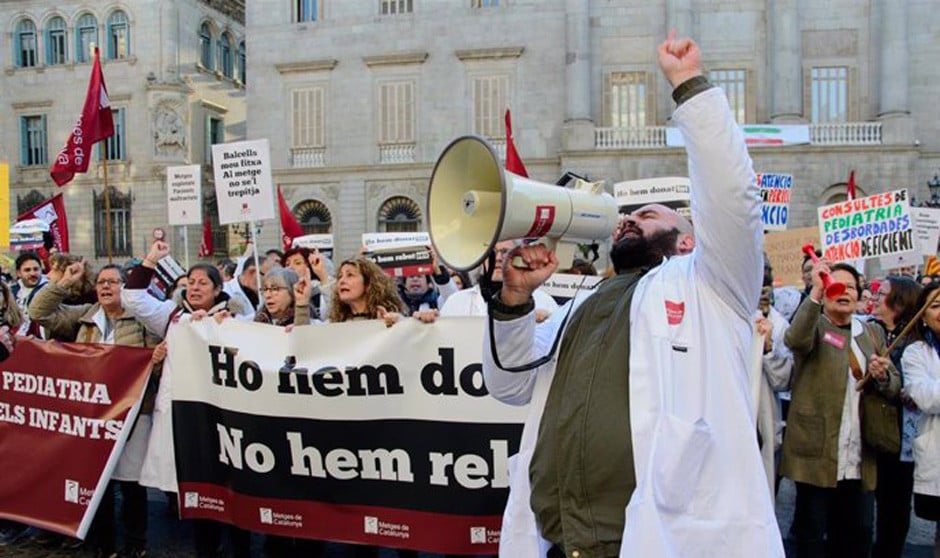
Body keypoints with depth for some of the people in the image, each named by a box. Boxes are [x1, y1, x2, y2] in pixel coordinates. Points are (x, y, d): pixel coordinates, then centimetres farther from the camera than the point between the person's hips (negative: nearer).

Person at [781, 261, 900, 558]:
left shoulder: (872, 333, 15)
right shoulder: (813, 325, -1)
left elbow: (894, 386, 16)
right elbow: (795, 340, -25)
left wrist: (883, 376, -7)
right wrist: (814, 292, -33)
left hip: (860, 454, 5)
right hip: (817, 449, -5)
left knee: (858, 534, 14)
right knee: (811, 533, 5)